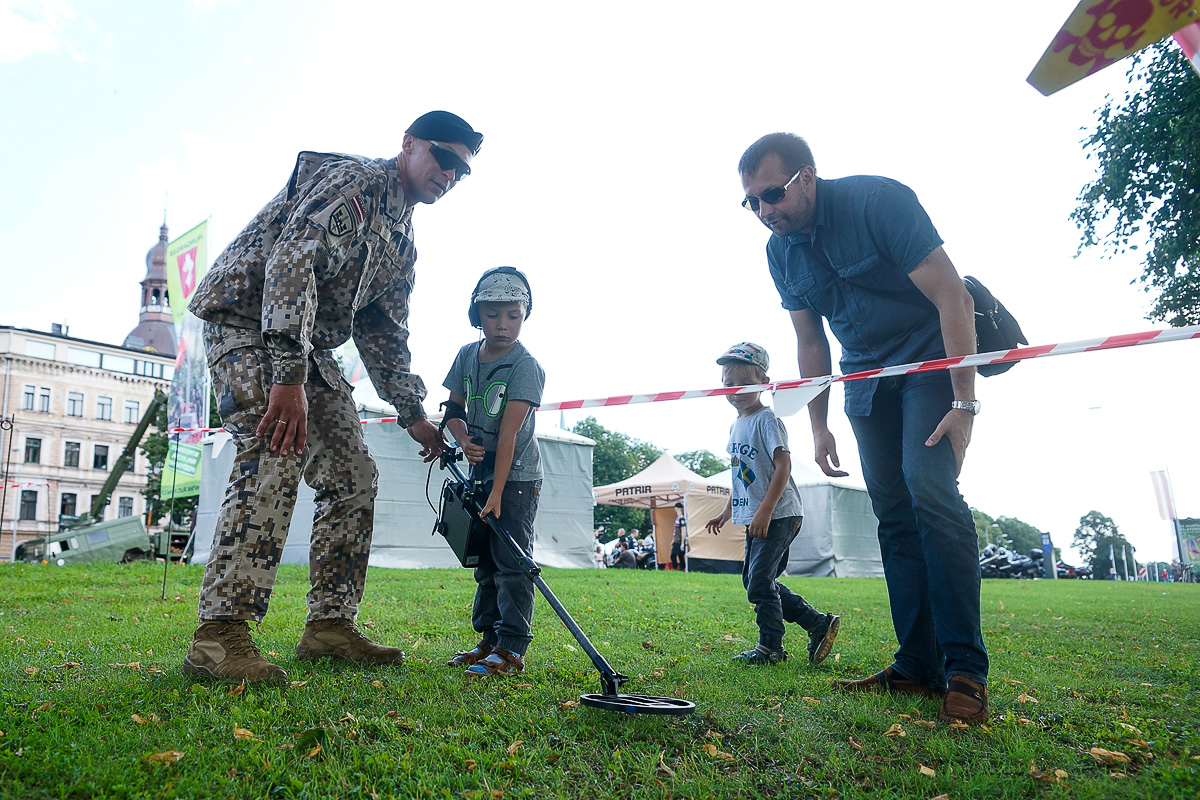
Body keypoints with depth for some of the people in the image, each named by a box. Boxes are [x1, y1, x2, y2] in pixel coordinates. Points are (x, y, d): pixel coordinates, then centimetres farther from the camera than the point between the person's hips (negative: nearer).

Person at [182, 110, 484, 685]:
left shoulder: (403, 242, 16)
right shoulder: (350, 178, -11)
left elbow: (383, 334, 19)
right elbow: (291, 260, -25)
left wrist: (413, 414, 11)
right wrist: (288, 375, -35)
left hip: (310, 345, 9)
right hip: (248, 321, -9)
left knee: (353, 476, 0)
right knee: (276, 455, -27)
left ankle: (330, 627, 5)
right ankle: (220, 634, -24)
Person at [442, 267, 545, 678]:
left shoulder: (526, 367, -16)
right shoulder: (467, 356, 4)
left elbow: (509, 432, -22)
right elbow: (453, 408, 13)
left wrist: (498, 490, -25)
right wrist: (464, 440, -9)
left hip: (516, 475, -7)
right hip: (481, 470, 7)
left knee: (511, 560, -7)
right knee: (485, 561, 13)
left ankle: (512, 649, 0)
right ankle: (490, 639, 23)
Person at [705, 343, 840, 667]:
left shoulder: (766, 419, -12)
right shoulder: (736, 425, 13)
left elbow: (783, 465, -21)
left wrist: (764, 512, -26)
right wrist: (727, 512, 23)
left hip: (779, 516, -10)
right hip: (754, 518, 10)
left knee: (759, 582, -8)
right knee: (753, 580, 12)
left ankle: (771, 646, 10)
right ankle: (818, 623, 19)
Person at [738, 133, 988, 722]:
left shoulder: (878, 201, -19)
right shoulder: (780, 252, -1)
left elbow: (953, 298, -21)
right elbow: (811, 343, 8)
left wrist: (964, 402, -26)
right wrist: (819, 427, 6)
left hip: (931, 360, -6)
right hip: (866, 377, 6)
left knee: (930, 489, -22)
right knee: (893, 514, 1)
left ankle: (965, 669, -15)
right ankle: (918, 667, 5)